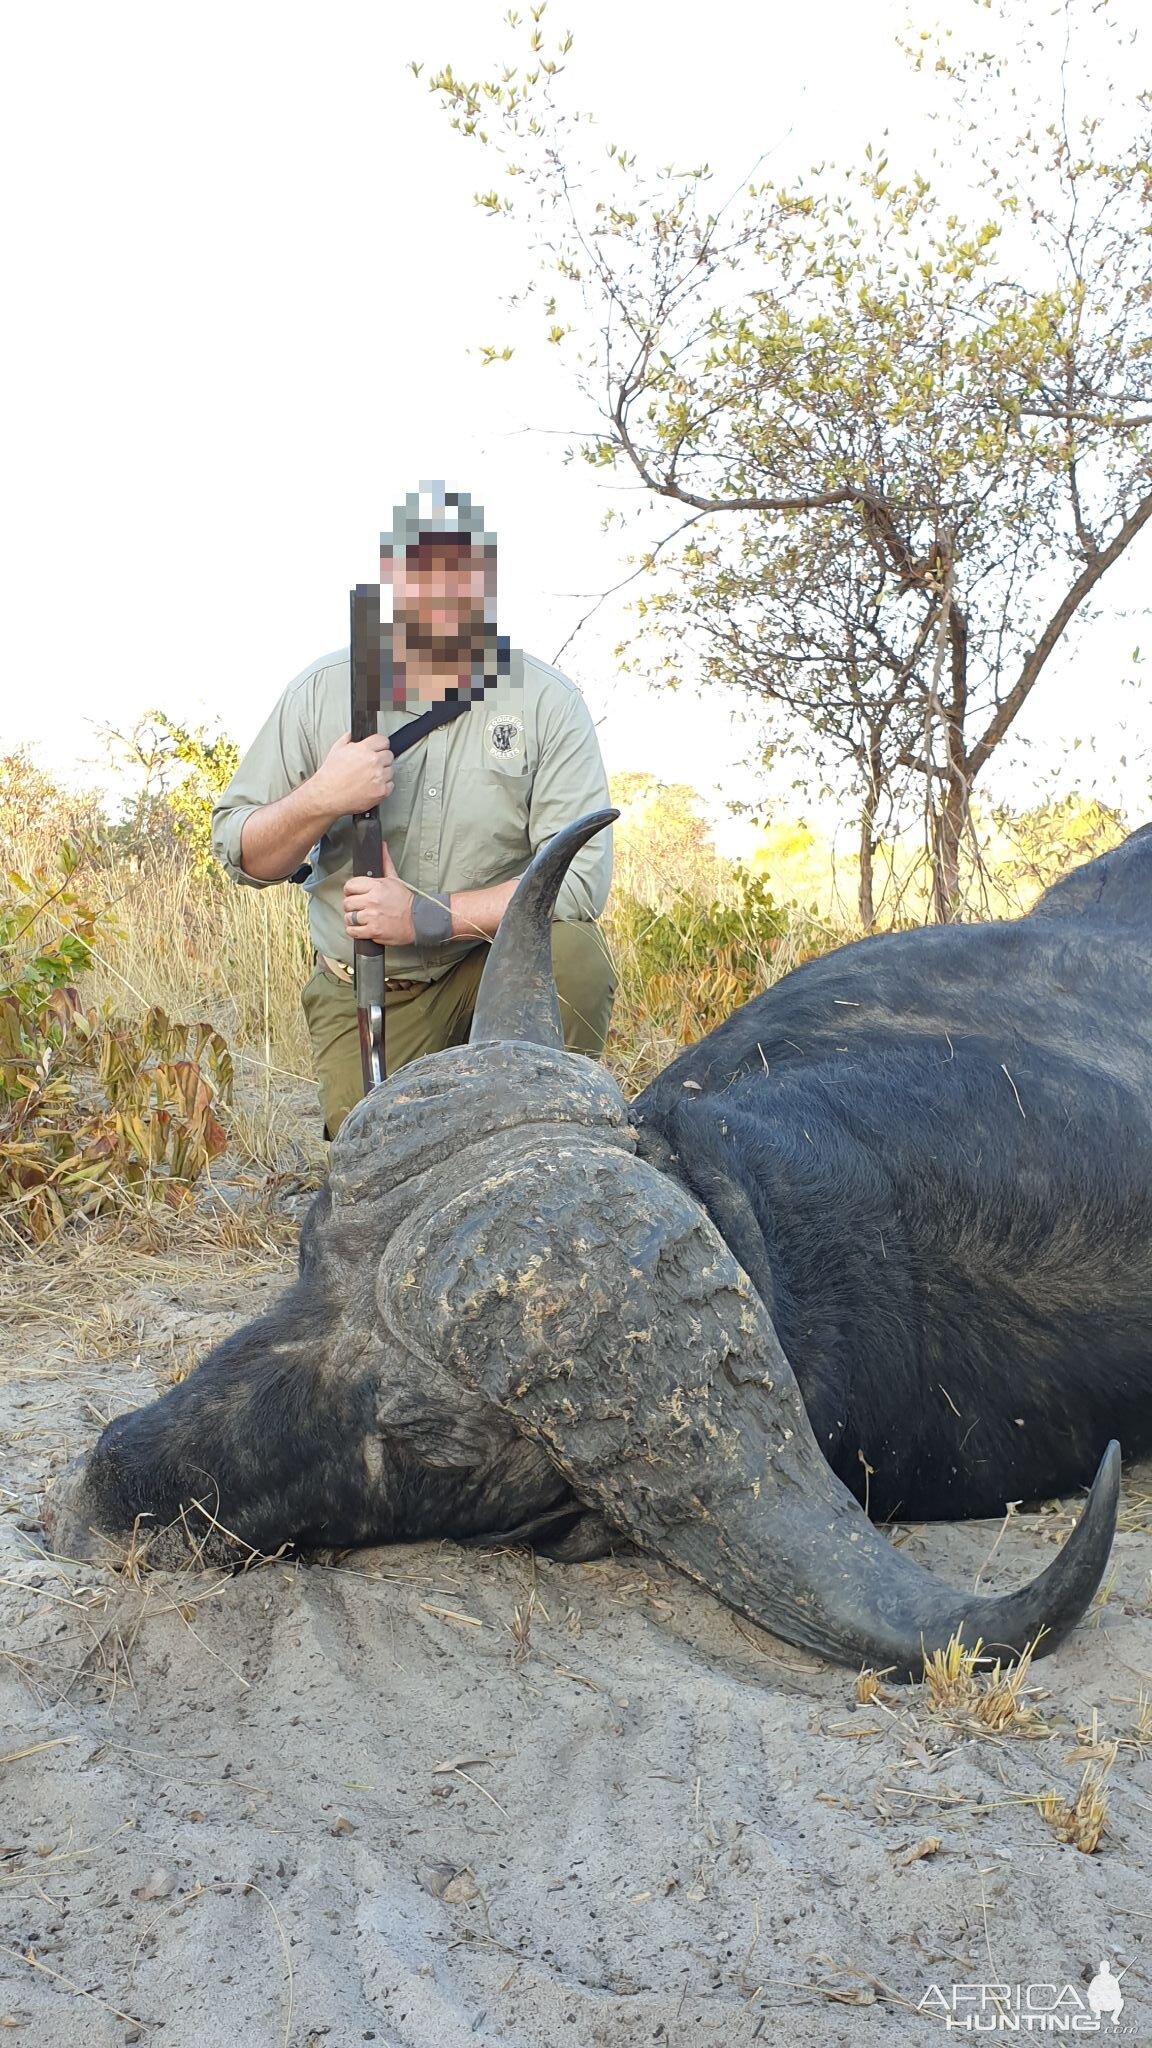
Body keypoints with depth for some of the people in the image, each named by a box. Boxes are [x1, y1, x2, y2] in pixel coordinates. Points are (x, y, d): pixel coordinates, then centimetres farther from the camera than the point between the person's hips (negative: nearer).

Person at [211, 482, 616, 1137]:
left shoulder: (547, 701, -9)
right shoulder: (322, 691, -3)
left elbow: (581, 876, -18)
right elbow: (239, 855, 0)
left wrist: (428, 917, -26)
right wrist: (319, 801, -22)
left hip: (499, 962, -1)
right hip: (366, 992, 1)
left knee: (573, 951, -31)